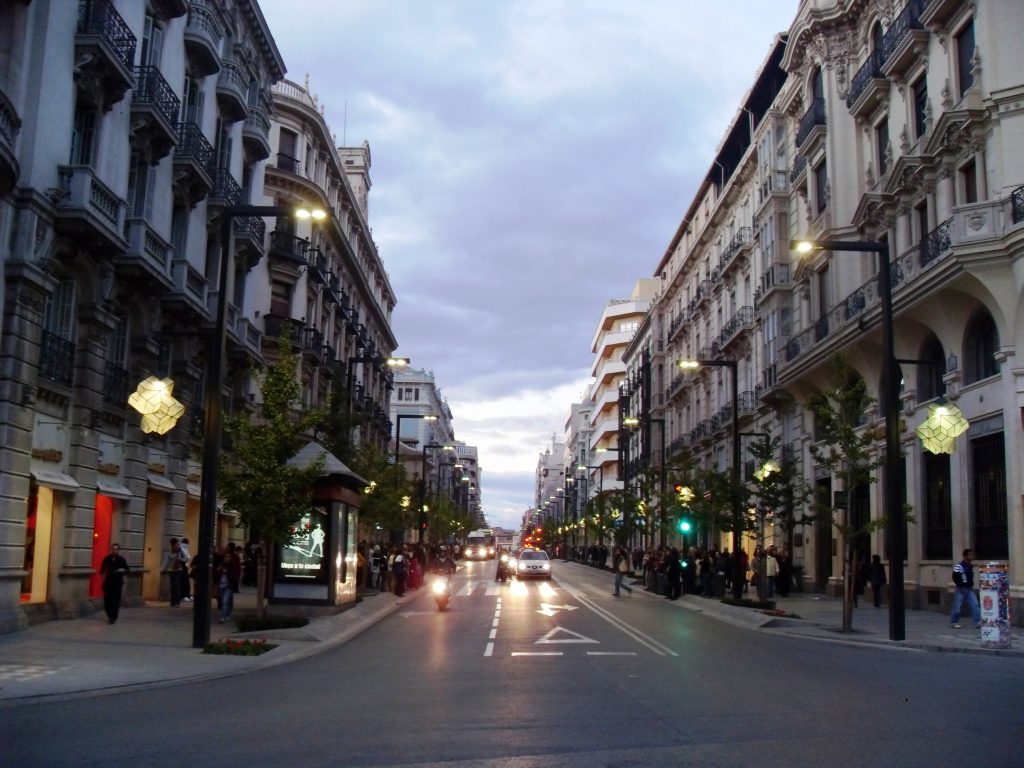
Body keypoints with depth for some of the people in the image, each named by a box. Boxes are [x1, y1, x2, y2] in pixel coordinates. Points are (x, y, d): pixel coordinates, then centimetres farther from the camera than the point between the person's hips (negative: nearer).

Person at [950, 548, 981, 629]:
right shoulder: (959, 566, -17)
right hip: (961, 589, -7)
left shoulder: (971, 566, 10)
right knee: (957, 606, 2)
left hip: (970, 589, 7)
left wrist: (971, 585, 10)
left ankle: (978, 622, -3)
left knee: (975, 605, -3)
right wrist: (961, 587, -16)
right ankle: (954, 622, 13)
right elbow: (955, 577, -18)